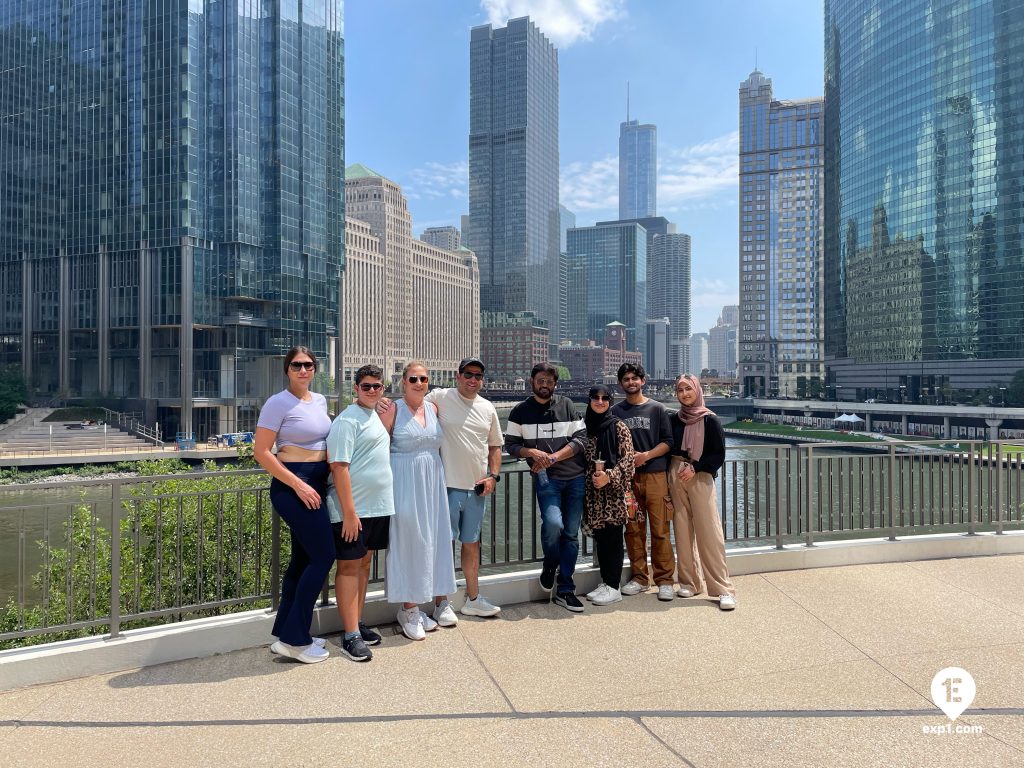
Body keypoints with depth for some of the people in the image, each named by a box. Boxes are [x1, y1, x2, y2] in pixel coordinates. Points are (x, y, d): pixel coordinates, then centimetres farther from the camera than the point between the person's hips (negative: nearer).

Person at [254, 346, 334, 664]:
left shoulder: (320, 400, 11)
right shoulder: (278, 403, -11)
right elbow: (261, 452, -14)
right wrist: (298, 485, -17)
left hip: (316, 485, 8)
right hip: (292, 487, -8)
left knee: (303, 558, 12)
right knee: (323, 555, -9)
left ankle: (286, 633, 24)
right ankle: (294, 639, 2)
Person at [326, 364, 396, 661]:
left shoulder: (378, 416, 13)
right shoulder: (347, 420, -12)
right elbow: (340, 467, -18)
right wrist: (349, 512, -21)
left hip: (379, 506, 8)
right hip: (352, 509, -8)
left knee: (364, 563, 14)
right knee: (349, 566, -1)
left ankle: (358, 623, 25)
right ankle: (351, 636, 5)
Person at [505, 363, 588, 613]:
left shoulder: (567, 406, 6)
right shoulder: (521, 412, 6)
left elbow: (581, 439, 1)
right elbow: (510, 445, 6)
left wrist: (553, 457, -11)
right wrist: (532, 452, -14)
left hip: (575, 477, 2)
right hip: (546, 477, -2)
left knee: (571, 533, 5)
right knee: (553, 523, -23)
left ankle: (565, 590, 16)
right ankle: (550, 565, 9)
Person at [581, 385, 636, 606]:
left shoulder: (618, 426, -4)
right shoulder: (584, 425, 9)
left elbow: (628, 458, -8)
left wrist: (609, 476, -17)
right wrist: (591, 477, 3)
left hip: (613, 490, -5)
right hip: (592, 489, 5)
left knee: (612, 536, -1)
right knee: (599, 535, 10)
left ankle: (613, 586, 8)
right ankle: (605, 582, 22)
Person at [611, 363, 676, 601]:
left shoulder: (657, 409, 7)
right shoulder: (616, 412, 12)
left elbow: (668, 441, 2)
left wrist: (646, 455, -11)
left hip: (655, 474, -2)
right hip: (627, 476, 2)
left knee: (660, 530, -3)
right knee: (633, 530, 6)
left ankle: (664, 580, 6)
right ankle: (639, 577, 17)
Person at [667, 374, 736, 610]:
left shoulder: (710, 420, -1)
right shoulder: (674, 420, 11)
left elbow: (719, 455, -2)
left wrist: (695, 467, -14)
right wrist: (667, 480, 6)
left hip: (700, 478, -4)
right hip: (675, 478, 4)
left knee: (709, 533, -8)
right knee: (682, 531, 5)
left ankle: (723, 588, -3)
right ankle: (689, 582, 16)